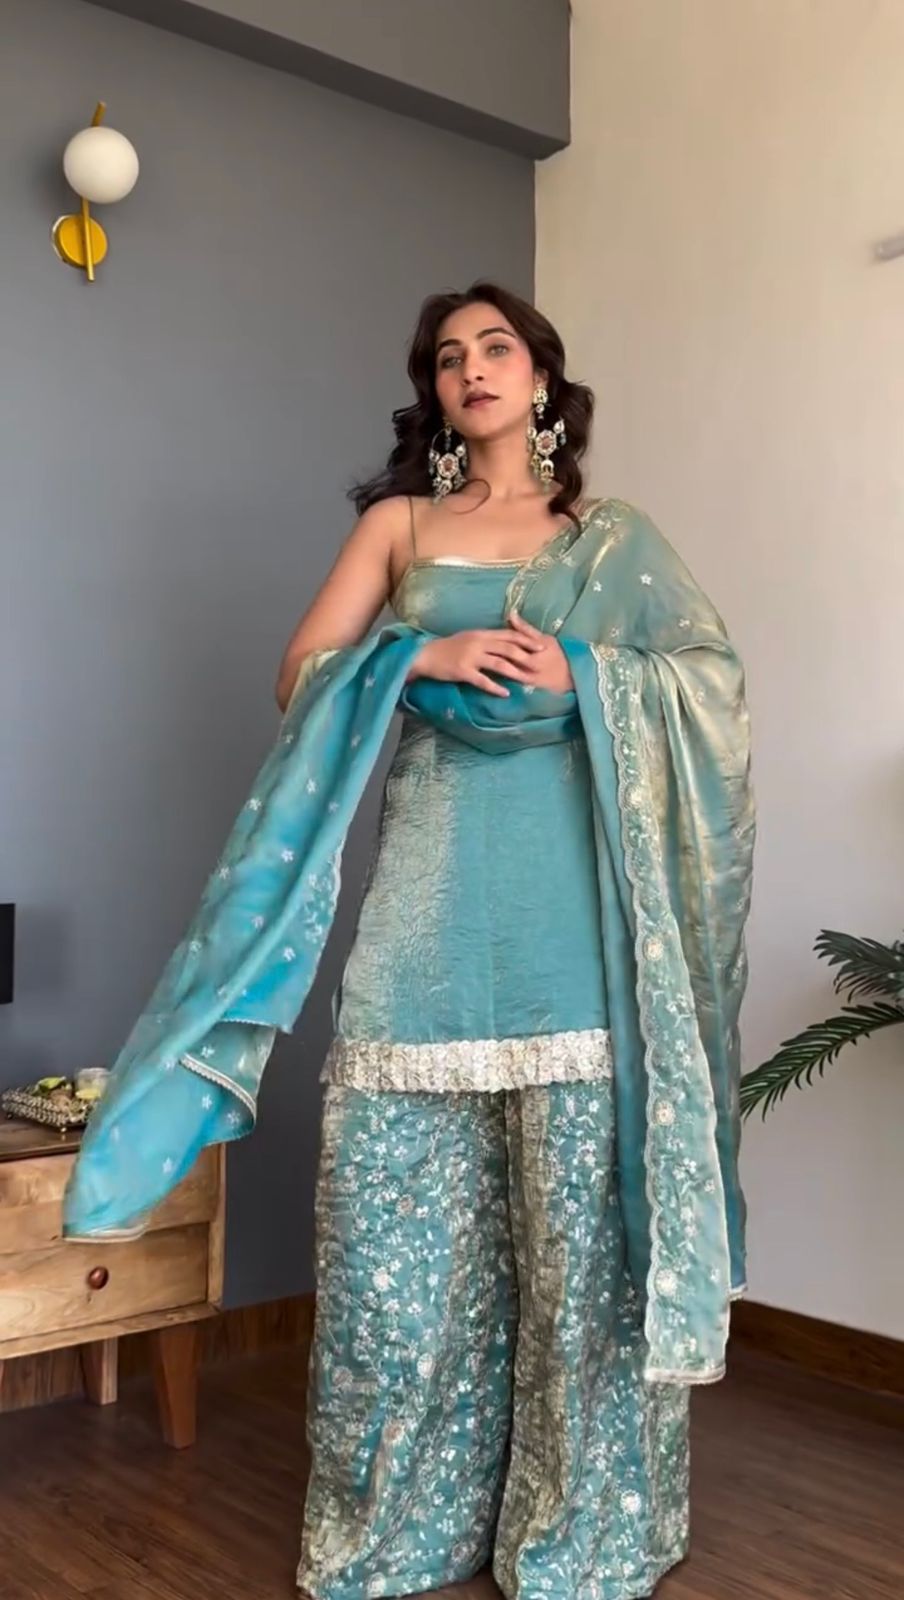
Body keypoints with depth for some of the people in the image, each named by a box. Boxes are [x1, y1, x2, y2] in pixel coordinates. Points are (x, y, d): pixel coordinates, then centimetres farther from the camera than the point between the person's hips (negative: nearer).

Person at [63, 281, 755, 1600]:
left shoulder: (612, 538, 14)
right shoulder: (399, 523, 16)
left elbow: (717, 673, 6)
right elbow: (299, 676, 8)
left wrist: (580, 676, -9)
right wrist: (421, 658, -9)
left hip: (573, 887, 0)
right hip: (433, 882, 1)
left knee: (578, 1203, 0)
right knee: (406, 1201, 0)